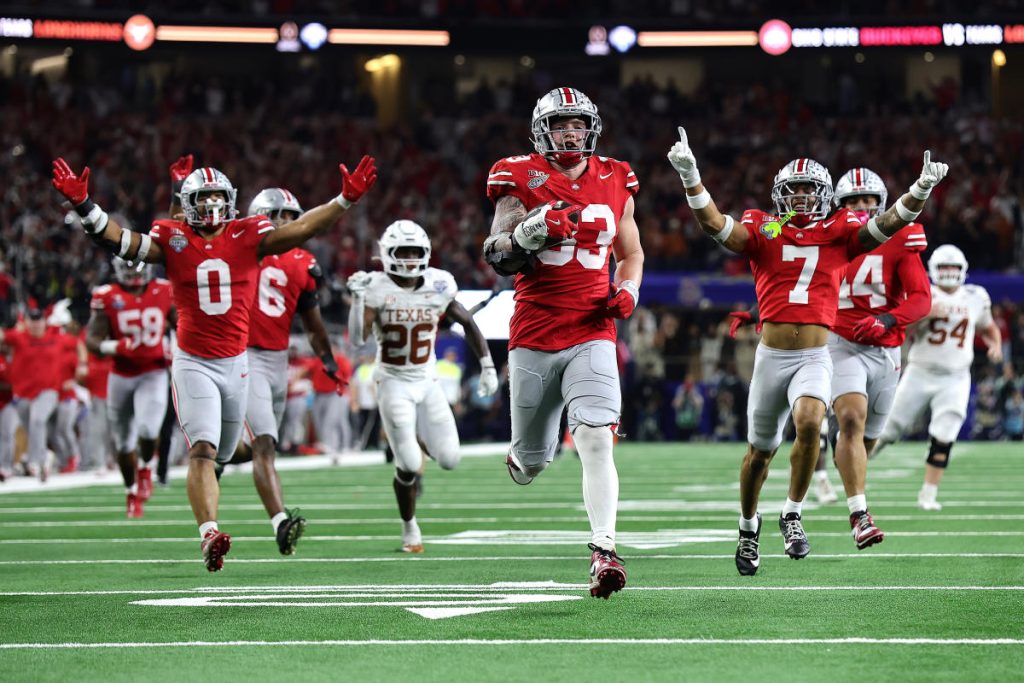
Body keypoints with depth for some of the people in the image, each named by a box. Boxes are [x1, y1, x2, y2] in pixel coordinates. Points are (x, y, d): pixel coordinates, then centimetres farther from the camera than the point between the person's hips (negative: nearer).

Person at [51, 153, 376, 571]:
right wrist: (83, 205, -21)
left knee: (221, 454, 15)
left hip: (236, 362, 3)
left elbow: (299, 230, -6)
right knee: (203, 450, -18)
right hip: (193, 363, -3)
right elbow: (120, 242, -9)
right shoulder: (173, 239, -2)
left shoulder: (248, 236, 1)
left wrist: (346, 199, -16)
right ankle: (209, 534, -29)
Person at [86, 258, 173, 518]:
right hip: (121, 377, 1)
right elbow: (92, 340, -8)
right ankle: (132, 492, 31)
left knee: (148, 430, -23)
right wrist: (116, 347, -26)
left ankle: (145, 467, 11)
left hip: (153, 374, -1)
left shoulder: (164, 292, 0)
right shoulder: (107, 297, -6)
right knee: (124, 442, 8)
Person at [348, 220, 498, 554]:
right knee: (409, 464, -11)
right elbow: (357, 338, -22)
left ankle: (417, 441, 31)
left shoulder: (438, 286, -5)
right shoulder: (377, 289, -13)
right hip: (393, 384, -3)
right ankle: (409, 527, 13)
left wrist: (488, 366, 8)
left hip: (427, 381, 3)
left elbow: (468, 323, 9)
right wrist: (358, 297, -31)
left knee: (449, 459, -5)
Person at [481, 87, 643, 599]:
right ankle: (522, 455, 48)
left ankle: (603, 552, -22)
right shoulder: (521, 181, -2)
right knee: (533, 463, 10)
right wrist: (533, 230, -23)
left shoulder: (615, 183, 8)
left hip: (591, 334, 1)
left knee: (597, 441, -21)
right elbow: (497, 258, -5)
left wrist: (627, 291, 2)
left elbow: (632, 253, 22)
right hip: (534, 337, -1)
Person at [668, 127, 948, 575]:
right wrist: (689, 176, -25)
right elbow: (714, 223, -10)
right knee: (760, 450, 12)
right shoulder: (762, 231, 3)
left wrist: (920, 189, -24)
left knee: (809, 422, -28)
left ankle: (793, 515, -11)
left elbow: (887, 225, -7)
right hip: (771, 357, 1)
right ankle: (749, 525, 37)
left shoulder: (839, 233, 5)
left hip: (815, 357, -1)